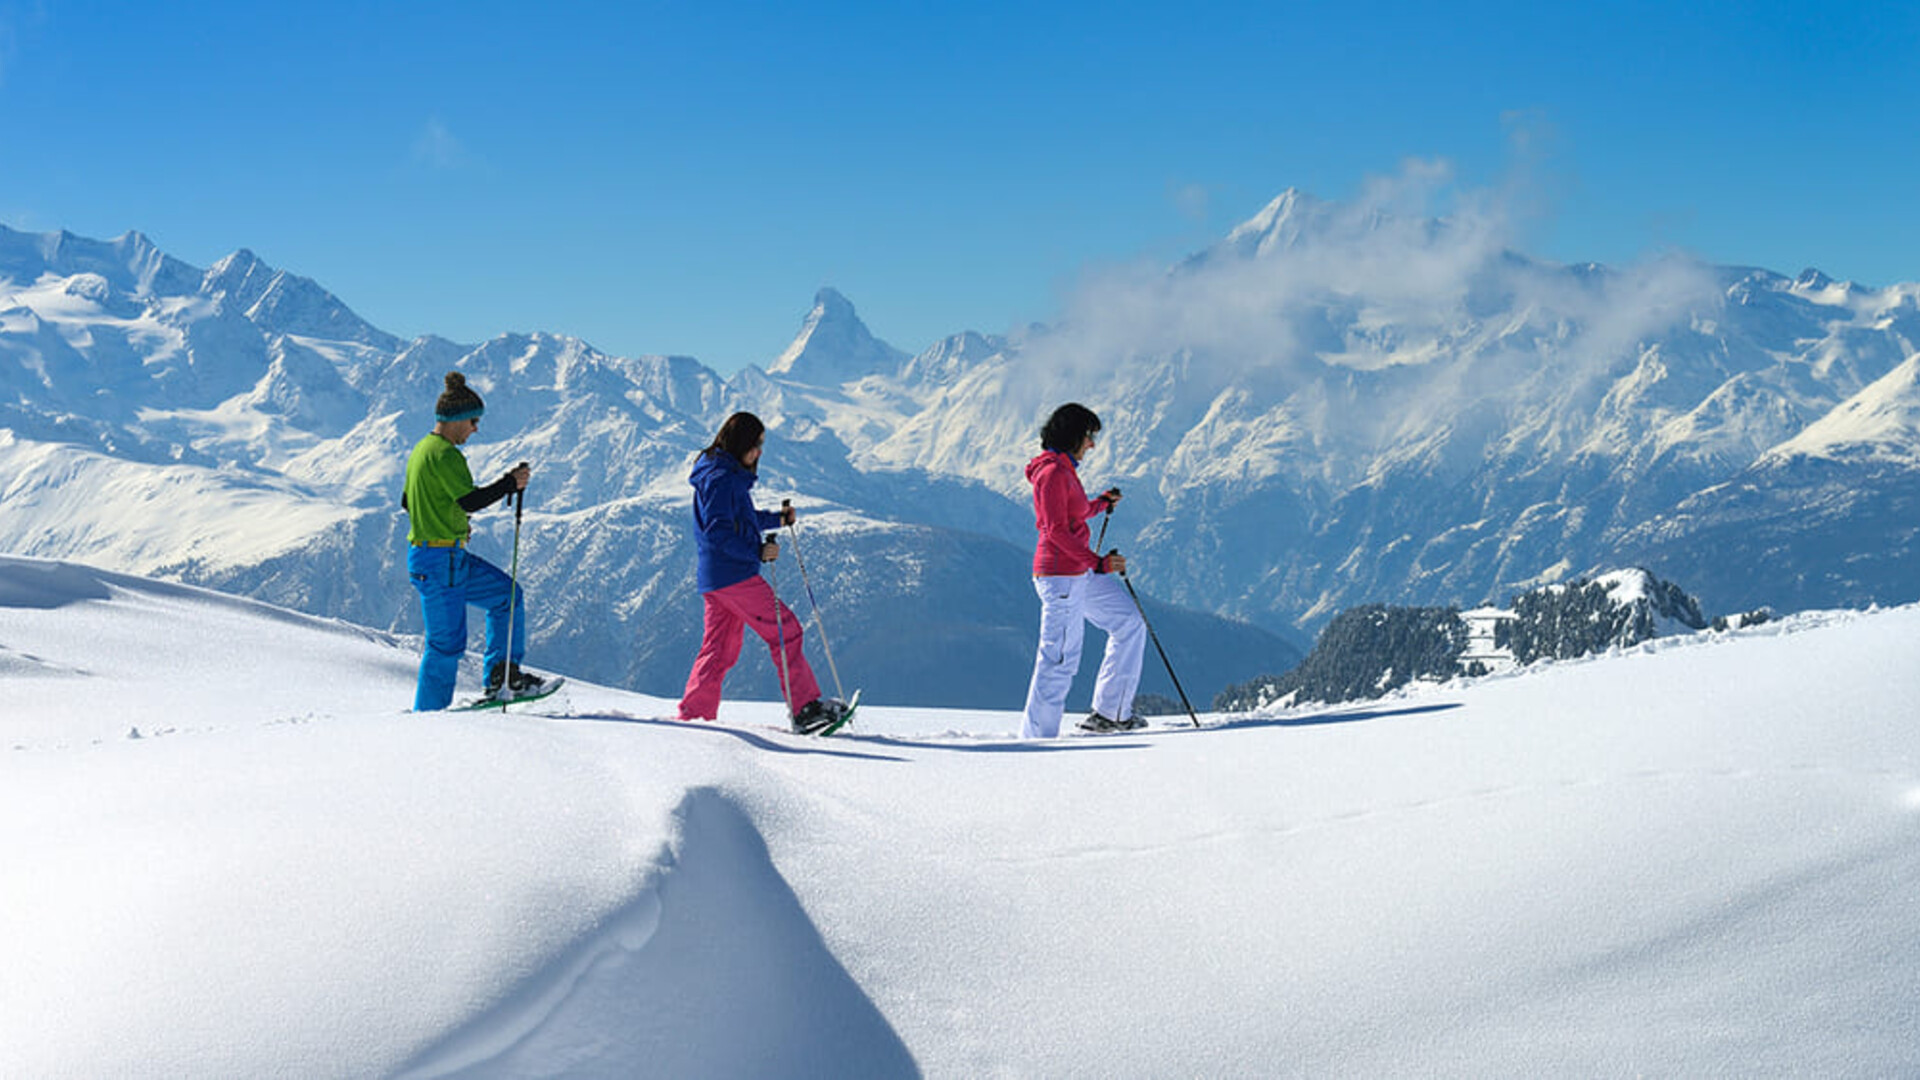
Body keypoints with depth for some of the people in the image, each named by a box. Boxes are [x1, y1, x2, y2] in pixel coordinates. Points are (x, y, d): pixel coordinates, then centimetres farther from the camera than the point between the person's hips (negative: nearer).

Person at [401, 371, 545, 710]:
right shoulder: (444, 454, -17)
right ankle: (430, 716, 1)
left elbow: (407, 501, 22)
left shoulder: (422, 449, 14)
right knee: (447, 642, -5)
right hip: (440, 561, -10)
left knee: (507, 594, 14)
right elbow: (470, 501, -24)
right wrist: (510, 483, -16)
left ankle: (501, 675, 12)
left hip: (452, 558, 10)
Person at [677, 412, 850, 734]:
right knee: (785, 631, -6)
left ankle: (694, 714, 11)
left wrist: (777, 519, 18)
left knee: (719, 649, 11)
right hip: (733, 575, -10)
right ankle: (805, 707, -6)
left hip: (714, 579, 10)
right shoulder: (721, 478, -15)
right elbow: (718, 532, -23)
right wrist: (757, 551, -27)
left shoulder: (730, 476, 17)